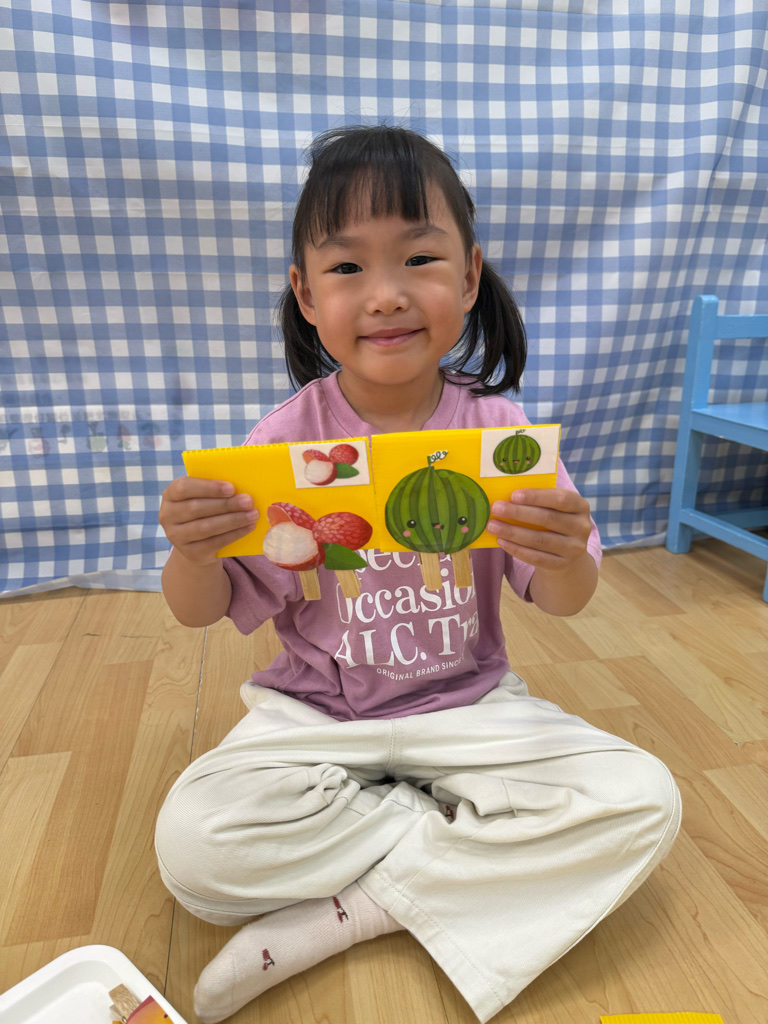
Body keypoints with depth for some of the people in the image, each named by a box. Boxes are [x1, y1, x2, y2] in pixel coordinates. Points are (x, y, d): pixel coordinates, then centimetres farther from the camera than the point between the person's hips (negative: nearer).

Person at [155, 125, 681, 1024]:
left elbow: (560, 604, -6)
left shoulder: (497, 427, -9)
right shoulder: (286, 440, -12)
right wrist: (192, 553, -30)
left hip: (468, 705, 2)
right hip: (314, 714, 0)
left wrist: (566, 556, -30)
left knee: (644, 803, -17)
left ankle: (346, 909, -10)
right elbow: (203, 612, -6)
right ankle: (468, 832, -4)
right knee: (190, 843, -24)